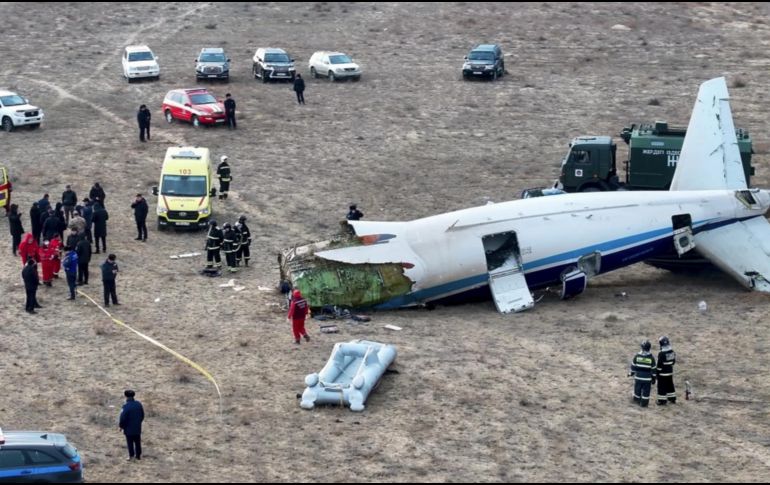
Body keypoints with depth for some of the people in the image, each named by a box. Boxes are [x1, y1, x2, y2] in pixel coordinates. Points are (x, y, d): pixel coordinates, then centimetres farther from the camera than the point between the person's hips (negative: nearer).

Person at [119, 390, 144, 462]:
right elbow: (142, 415, 7)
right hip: (137, 428, 5)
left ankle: (131, 455, 11)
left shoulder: (126, 406, -22)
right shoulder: (139, 404, -3)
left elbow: (122, 418, -19)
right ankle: (138, 455, 23)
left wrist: (121, 426, -2)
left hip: (129, 429, -5)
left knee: (130, 442, 8)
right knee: (137, 442, 15)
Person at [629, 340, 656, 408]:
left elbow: (633, 365, 3)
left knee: (637, 389, 17)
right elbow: (653, 369, -4)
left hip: (638, 376, 2)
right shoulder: (651, 358, -10)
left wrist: (632, 372, 19)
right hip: (647, 378, -2)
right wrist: (653, 378, 5)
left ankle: (637, 400, 28)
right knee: (646, 391, 6)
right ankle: (644, 403, 9)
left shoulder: (637, 356, -6)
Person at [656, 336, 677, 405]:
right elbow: (674, 361, 11)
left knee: (662, 386, 1)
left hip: (662, 373, -7)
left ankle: (662, 400, 5)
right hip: (670, 372, 7)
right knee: (670, 385, 19)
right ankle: (672, 399, 28)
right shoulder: (672, 352, 0)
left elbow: (659, 364, -19)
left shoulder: (661, 354, -22)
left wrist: (657, 372, -9)